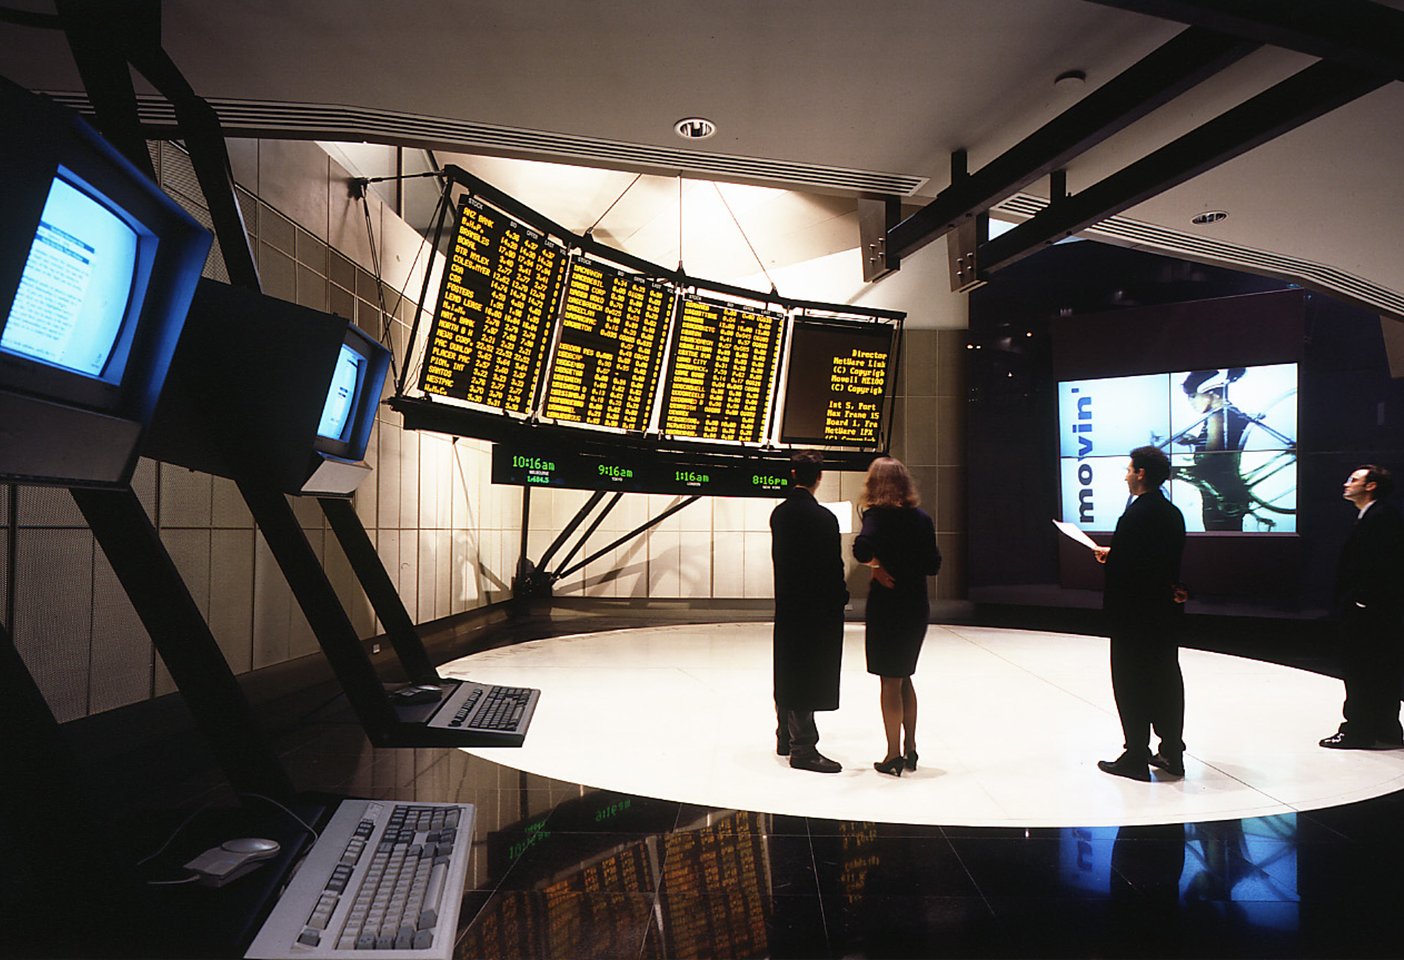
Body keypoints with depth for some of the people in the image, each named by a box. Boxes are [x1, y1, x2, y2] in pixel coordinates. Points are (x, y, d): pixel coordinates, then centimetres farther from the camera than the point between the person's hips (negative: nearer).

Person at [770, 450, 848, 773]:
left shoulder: (779, 513, 3)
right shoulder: (822, 518, -19)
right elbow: (832, 566, -16)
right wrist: (840, 599, -4)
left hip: (786, 604, 8)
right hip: (816, 607, -8)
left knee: (788, 672, 17)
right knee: (808, 676, 0)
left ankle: (786, 738, 31)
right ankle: (803, 748, 6)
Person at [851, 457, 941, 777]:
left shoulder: (877, 515, -13)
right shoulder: (922, 518, 3)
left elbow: (862, 549, -31)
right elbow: (933, 565, 5)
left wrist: (875, 563, -12)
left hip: (888, 605, -5)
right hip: (917, 604, 5)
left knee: (891, 680, 3)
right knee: (904, 677, 19)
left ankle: (894, 756, 9)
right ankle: (910, 749, 24)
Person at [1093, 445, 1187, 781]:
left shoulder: (1135, 515, -20)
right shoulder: (1173, 513, 8)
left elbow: (1122, 564, -24)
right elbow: (1172, 560, 14)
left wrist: (1107, 555, -3)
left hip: (1133, 613, -9)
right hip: (1164, 610, 9)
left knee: (1131, 682, 1)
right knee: (1166, 678, 15)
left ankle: (1136, 757, 7)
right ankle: (1172, 753, 24)